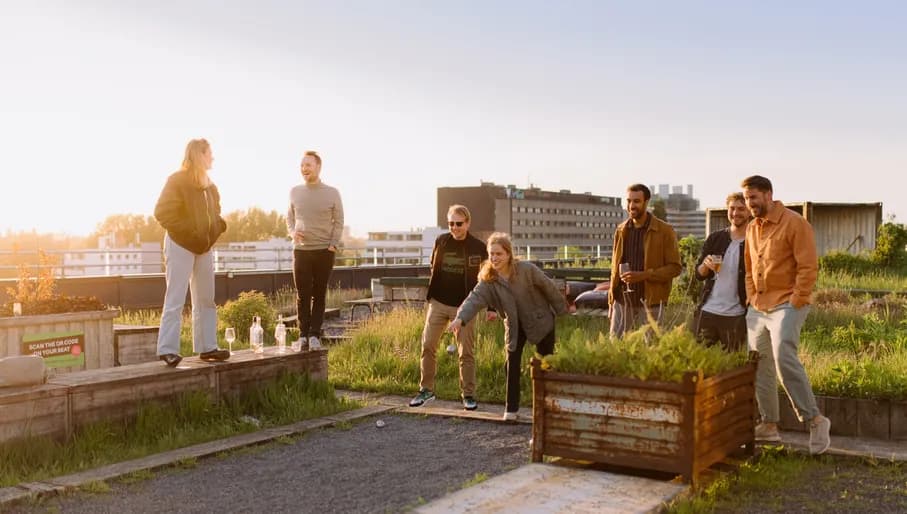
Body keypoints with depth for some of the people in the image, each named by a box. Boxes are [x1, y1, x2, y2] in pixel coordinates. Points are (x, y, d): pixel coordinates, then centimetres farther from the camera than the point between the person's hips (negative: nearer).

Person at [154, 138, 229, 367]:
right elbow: (162, 212, -18)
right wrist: (187, 231, -20)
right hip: (180, 246, -8)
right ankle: (167, 349, -6)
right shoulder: (177, 180, -10)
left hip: (203, 247, 8)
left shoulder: (209, 185, 13)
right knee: (175, 300, -8)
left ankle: (207, 347, 16)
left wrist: (218, 226, 3)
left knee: (206, 300, 10)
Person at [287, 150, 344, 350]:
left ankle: (315, 335, 6)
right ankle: (303, 335, 8)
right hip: (301, 250, 2)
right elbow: (289, 217, 15)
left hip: (324, 251, -1)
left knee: (319, 295, 2)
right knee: (302, 295, 2)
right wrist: (293, 232, -4)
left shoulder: (332, 193, 0)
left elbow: (338, 222, 2)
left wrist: (333, 245, -8)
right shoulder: (295, 191, 6)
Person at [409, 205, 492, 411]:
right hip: (438, 303, 3)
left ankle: (468, 395, 12)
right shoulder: (441, 241, 2)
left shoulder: (478, 247, -5)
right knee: (427, 346, 1)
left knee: (466, 353, 2)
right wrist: (430, 295, 11)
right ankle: (426, 389, 13)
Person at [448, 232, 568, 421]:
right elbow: (474, 299, -31)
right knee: (512, 364, -6)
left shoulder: (527, 269, -23)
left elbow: (549, 287, -11)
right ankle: (511, 409, 4)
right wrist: (460, 318, -49)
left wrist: (562, 309, -1)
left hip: (540, 321, -2)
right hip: (514, 326, 2)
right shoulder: (488, 279, -17)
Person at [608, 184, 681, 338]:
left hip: (650, 301, -3)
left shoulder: (665, 231, -4)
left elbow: (675, 267, -7)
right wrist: (611, 298, 8)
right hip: (622, 300, 4)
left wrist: (643, 275, -18)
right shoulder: (621, 230, 10)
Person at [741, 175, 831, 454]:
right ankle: (769, 426, 18)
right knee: (759, 367, 9)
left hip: (786, 305, -8)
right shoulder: (752, 229, 14)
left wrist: (795, 303, -16)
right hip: (757, 307, 8)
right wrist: (751, 298, 11)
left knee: (784, 358, -22)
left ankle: (815, 420, -11)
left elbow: (808, 267, -13)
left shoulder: (794, 223, -9)